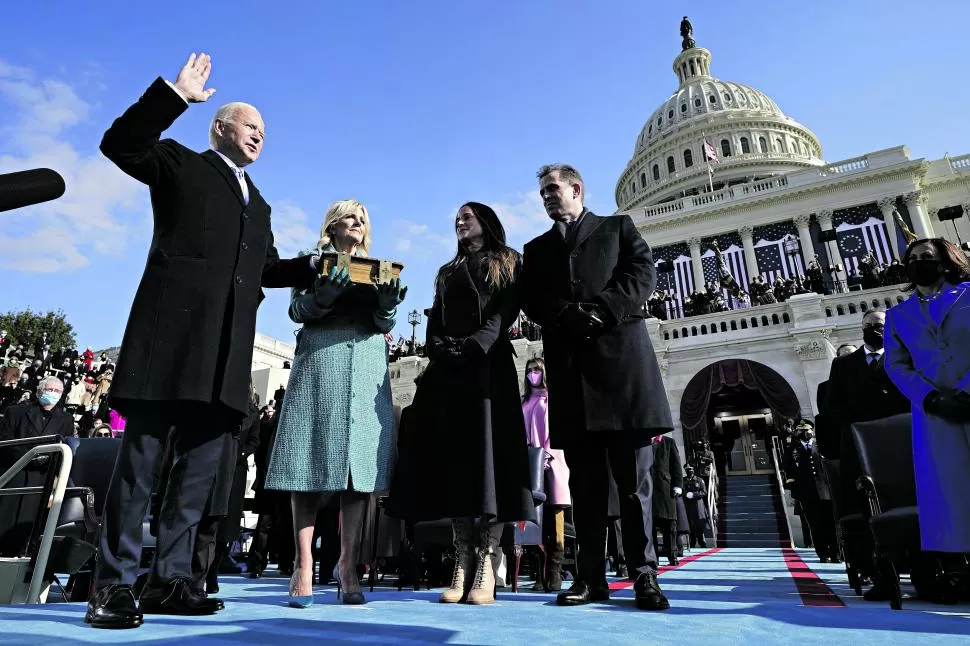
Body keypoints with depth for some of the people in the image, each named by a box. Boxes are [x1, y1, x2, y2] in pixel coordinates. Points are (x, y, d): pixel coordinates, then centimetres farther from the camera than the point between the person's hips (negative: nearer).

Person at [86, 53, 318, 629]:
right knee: (141, 458, -4)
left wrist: (317, 268, 15)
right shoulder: (182, 164, 13)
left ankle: (171, 581, 14)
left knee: (200, 469, 5)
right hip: (174, 333, -6)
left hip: (227, 350, 6)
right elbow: (120, 144, -3)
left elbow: (267, 268, 28)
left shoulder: (259, 204, 29)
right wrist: (175, 95, -9)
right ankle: (114, 585, 5)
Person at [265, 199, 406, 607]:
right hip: (320, 361, -2)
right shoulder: (313, 260, 14)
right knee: (311, 464, -6)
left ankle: (348, 568, 1)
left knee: (359, 464, -3)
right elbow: (297, 310, 2)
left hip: (367, 366, 2)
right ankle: (304, 567, 0)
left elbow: (385, 324, 11)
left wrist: (388, 303, -11)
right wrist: (324, 295, -18)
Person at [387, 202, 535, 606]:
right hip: (447, 370, 4)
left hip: (488, 365, -4)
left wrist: (476, 344, -17)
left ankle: (485, 565, -10)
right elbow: (434, 321, 16)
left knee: (488, 452, -11)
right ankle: (462, 563, -2)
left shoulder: (507, 264, 15)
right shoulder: (447, 272, 28)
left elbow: (507, 310, -1)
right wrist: (441, 350, -5)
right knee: (454, 456, -4)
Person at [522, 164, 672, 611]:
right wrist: (565, 315, -11)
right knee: (584, 478, 4)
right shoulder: (537, 248, 24)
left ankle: (644, 574, 7)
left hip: (621, 355, -2)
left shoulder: (618, 227, 17)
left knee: (634, 476, -1)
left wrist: (601, 312, -13)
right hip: (569, 365, 3)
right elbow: (531, 301, 9)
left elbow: (643, 274, 1)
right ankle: (591, 577, 9)